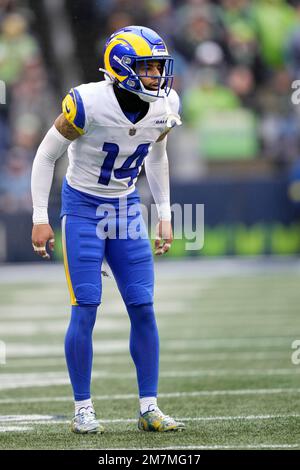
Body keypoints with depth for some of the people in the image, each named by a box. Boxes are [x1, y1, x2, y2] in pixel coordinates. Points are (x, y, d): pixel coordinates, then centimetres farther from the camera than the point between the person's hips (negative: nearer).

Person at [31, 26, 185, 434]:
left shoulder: (164, 108, -7)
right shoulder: (89, 103, -23)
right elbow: (47, 156, -11)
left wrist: (165, 215, 11)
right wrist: (40, 219, -12)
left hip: (127, 209, 5)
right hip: (83, 208, -5)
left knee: (143, 309, -1)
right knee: (85, 310, -8)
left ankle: (149, 408, 5)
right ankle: (83, 409, 2)